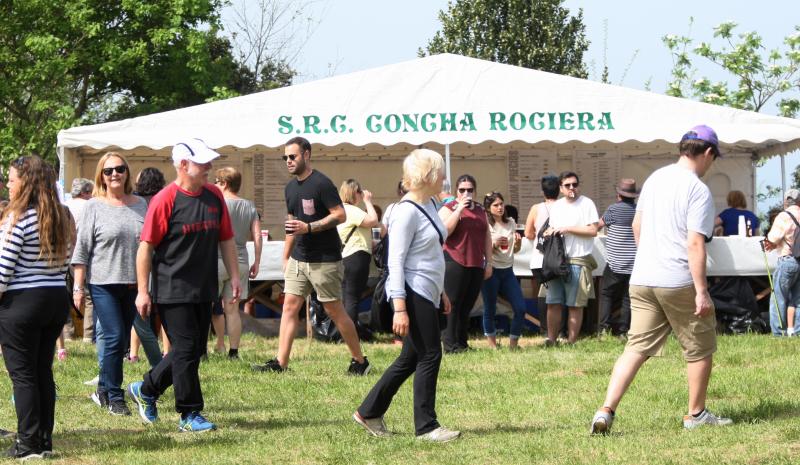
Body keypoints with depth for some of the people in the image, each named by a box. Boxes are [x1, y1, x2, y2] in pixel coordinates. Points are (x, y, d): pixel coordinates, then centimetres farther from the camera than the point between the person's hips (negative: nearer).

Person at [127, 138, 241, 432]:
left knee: (195, 350, 12)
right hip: (173, 291, -7)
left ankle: (146, 390, 30)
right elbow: (146, 247, -11)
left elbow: (226, 239, 17)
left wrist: (234, 276, 11)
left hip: (204, 290, 7)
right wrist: (142, 292, -13)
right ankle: (190, 414, 4)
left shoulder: (214, 196, 8)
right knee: (186, 350, -5)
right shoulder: (165, 200, -12)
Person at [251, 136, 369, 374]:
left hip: (324, 260, -8)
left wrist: (309, 227, -24)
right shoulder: (291, 188, 13)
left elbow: (340, 214, -18)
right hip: (298, 259, 8)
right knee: (290, 306, 1)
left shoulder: (321, 183, -13)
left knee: (334, 310, -2)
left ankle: (359, 361, 10)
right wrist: (286, 258, 20)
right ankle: (280, 362, -1)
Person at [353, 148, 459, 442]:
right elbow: (396, 261, -18)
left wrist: (441, 292, 25)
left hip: (428, 295, 10)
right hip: (413, 294, -10)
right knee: (429, 356, -5)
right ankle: (426, 426, 3)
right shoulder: (407, 212, -16)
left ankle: (369, 412, 23)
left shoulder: (429, 206, 13)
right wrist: (399, 309, -22)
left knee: (411, 358, 13)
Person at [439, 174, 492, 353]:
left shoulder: (480, 210, 18)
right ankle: (450, 344, -8)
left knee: (467, 306, 6)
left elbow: (487, 237, 21)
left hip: (476, 265, 6)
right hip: (455, 263, -6)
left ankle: (462, 343, 10)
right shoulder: (448, 208, 1)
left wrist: (489, 262, 15)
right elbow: (444, 231, -15)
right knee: (453, 305, -7)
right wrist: (459, 209, -16)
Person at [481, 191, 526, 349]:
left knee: (520, 308, -2)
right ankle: (492, 345, 13)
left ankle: (513, 344, 10)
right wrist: (494, 244, -21)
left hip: (507, 271, 5)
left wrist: (517, 243, -3)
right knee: (490, 309, 1)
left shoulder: (511, 223, 10)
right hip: (491, 271, -5)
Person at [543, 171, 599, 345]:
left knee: (575, 305, -2)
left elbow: (593, 231, -8)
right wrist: (549, 232, 2)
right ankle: (551, 340, 5)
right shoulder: (556, 206, 16)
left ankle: (571, 342, 2)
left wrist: (568, 229, -12)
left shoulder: (586, 204, -1)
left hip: (578, 261, -5)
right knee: (553, 303, 1)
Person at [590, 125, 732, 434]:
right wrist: (701, 291, -18)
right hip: (679, 281, -7)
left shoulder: (655, 179, 12)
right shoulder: (698, 191, -11)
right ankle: (696, 414, 21)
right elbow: (694, 244, -18)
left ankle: (606, 411, -11)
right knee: (700, 349, 12)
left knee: (636, 348, 4)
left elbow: (636, 226, 23)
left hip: (641, 280, 7)